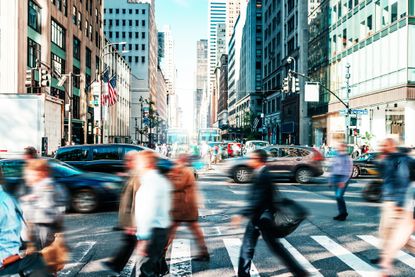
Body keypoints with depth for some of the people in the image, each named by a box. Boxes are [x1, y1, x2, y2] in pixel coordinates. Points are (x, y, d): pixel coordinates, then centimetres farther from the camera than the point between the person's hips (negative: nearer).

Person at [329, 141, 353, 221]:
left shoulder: (347, 158, -6)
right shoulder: (335, 157, 14)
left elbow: (349, 171, -10)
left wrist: (344, 181, -17)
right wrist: (331, 179, 16)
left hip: (343, 178, -7)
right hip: (336, 177, 7)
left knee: (339, 196, -14)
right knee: (337, 197, 8)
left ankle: (344, 213, 3)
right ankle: (341, 213, 19)